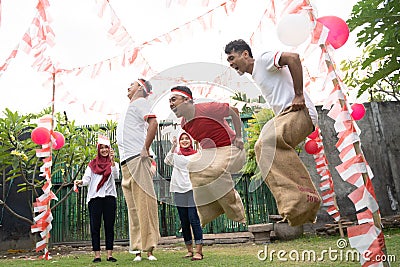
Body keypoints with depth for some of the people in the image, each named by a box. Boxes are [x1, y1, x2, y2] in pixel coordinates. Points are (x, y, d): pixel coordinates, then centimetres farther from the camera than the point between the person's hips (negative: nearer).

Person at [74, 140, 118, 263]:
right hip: (94, 197, 0)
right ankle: (97, 255, 3)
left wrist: (112, 160, -18)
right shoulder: (92, 164, 13)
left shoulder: (113, 164, 12)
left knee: (109, 225, 0)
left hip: (109, 196, 0)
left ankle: (110, 254, 4)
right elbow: (86, 179, 4)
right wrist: (80, 182, -18)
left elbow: (116, 176, -8)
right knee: (95, 226, -1)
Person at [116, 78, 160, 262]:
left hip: (137, 159, -9)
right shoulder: (130, 108, 30)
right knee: (133, 207, 6)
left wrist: (145, 149, -17)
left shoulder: (139, 102, 3)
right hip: (126, 163, 9)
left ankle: (149, 248, -7)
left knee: (143, 203, -10)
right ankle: (138, 249, 10)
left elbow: (153, 123, -15)